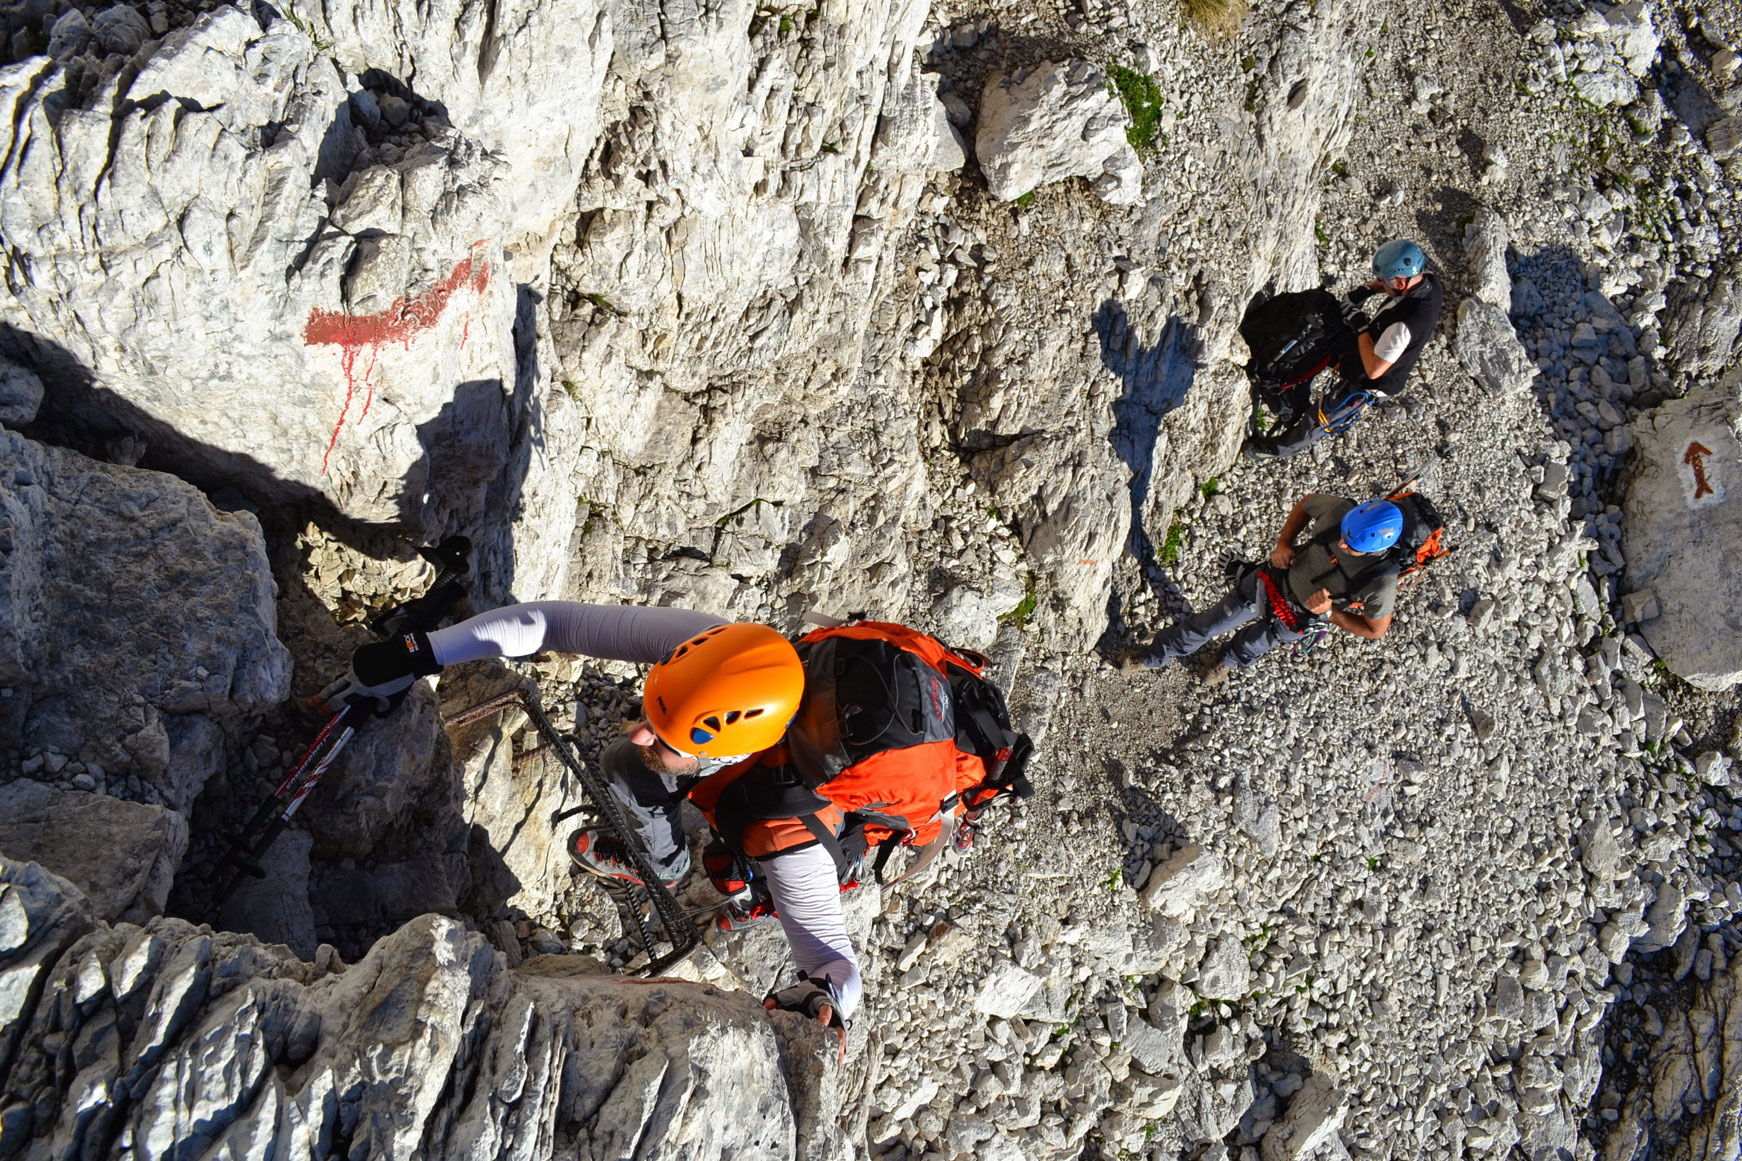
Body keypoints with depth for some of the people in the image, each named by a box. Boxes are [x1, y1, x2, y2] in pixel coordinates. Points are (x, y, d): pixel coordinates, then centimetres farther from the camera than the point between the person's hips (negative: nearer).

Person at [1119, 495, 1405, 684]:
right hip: (1272, 581, 1)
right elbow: (1308, 502, -6)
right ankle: (1156, 656, 40)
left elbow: (1376, 630, -18)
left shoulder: (1381, 582, -36)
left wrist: (1330, 613, -27)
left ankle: (1229, 660, 65)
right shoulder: (1339, 511, -31)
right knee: (1206, 624, 13)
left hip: (1294, 619, -1)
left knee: (1255, 644, 28)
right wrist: (1283, 542, -17)